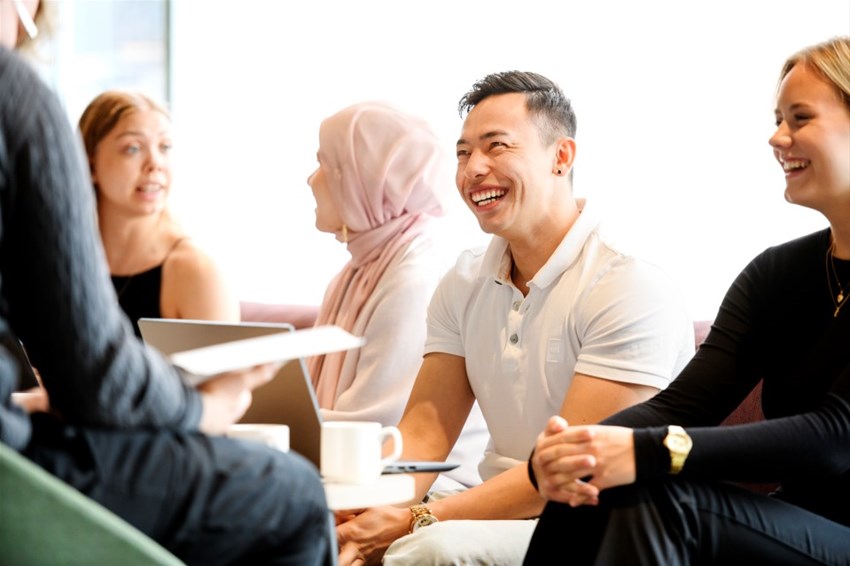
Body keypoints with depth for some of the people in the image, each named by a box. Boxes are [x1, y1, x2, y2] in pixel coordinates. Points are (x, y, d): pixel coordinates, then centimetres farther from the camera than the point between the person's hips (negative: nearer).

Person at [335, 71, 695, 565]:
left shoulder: (631, 290, -14)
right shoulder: (464, 285, 9)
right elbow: (423, 433, 4)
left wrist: (416, 521, -25)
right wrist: (369, 509, -17)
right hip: (502, 515, 6)